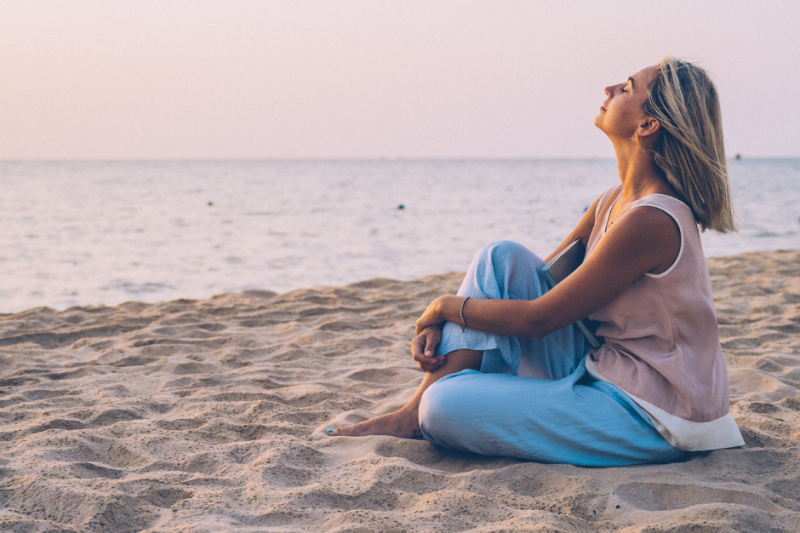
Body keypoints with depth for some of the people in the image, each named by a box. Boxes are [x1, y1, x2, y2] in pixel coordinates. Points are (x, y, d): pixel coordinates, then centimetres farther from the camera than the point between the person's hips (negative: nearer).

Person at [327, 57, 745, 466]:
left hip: (648, 421, -9)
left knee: (448, 406, -25)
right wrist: (441, 324, -2)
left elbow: (539, 318, -19)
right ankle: (414, 414, -1)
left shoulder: (650, 220, -24)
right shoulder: (615, 201, 6)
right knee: (503, 258, -1)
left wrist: (447, 306, -4)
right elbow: (538, 280, 11)